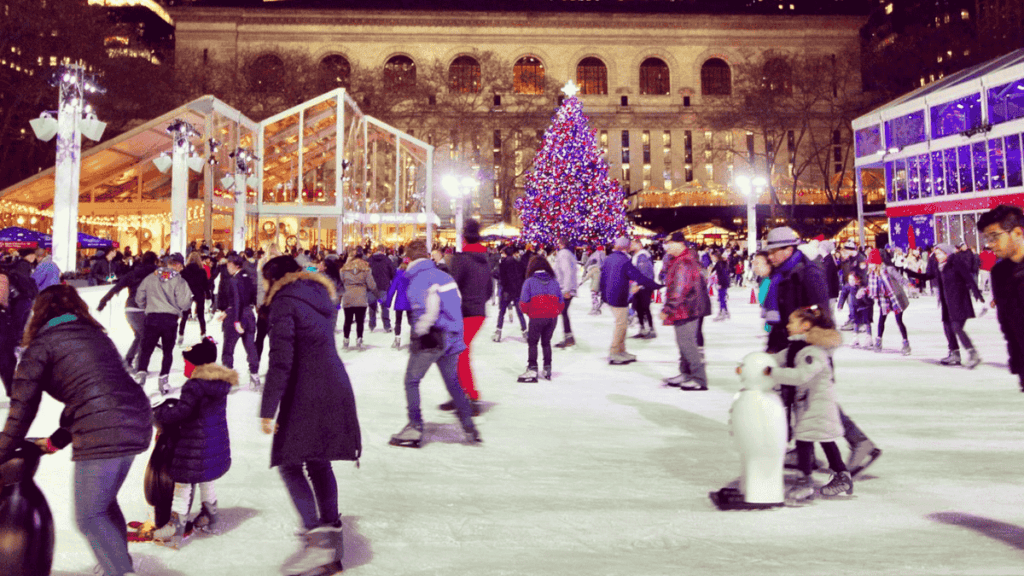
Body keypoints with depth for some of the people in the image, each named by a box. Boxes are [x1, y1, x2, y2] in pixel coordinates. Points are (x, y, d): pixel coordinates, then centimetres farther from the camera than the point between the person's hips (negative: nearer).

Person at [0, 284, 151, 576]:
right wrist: (57, 440, 33)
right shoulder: (97, 335, 24)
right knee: (105, 502, 26)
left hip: (101, 435, -7)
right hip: (137, 424, 7)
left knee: (89, 516, 8)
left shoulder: (42, 345, 5)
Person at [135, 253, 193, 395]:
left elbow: (139, 297, 10)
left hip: (152, 318, 2)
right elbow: (183, 303, -12)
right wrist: (190, 300, 10)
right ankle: (164, 379, 6)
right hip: (170, 319, -2)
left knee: (146, 348, 12)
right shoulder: (179, 281, -5)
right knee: (168, 350, 11)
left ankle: (142, 372, -5)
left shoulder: (151, 278, 6)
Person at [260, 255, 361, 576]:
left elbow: (281, 360, -18)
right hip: (336, 386, 8)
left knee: (290, 463, -1)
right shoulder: (320, 296, 17)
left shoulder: (284, 302, -9)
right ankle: (331, 530, 20)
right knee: (318, 461, 16)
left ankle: (318, 537, -9)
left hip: (306, 393, -8)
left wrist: (268, 409, -17)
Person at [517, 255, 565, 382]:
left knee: (532, 343, 7)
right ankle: (547, 370, 22)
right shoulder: (554, 282, 8)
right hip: (553, 317, 4)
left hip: (537, 317, -4)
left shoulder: (529, 282, -4)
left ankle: (532, 370, 0)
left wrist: (528, 312, 10)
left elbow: (524, 303, -7)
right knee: (546, 342, 17)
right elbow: (561, 303, 7)